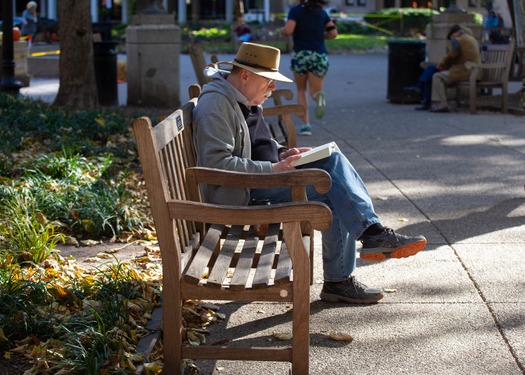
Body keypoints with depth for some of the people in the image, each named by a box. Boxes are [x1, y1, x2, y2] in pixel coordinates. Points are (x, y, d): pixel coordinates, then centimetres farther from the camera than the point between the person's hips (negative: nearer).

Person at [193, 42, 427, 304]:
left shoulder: (245, 100, 16)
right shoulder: (216, 104, -18)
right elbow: (217, 163, -27)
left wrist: (282, 154, 6)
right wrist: (273, 169, -25)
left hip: (264, 175, 11)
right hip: (240, 196, -10)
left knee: (332, 159, -5)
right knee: (334, 199, -19)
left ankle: (373, 231, -14)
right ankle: (338, 282, -11)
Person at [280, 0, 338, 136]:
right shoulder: (321, 12, 11)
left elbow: (288, 30, -15)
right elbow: (333, 33, 7)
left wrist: (281, 30, 8)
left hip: (301, 54, -2)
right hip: (320, 56, 2)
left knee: (301, 90, 17)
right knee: (314, 91, 8)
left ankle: (306, 124, 5)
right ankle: (319, 96, -32)